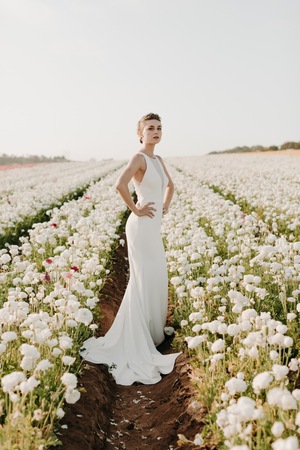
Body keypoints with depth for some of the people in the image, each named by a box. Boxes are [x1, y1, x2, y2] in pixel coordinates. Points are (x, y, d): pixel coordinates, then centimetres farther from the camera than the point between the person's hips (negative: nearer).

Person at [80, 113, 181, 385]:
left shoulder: (158, 160, 13)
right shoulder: (138, 158, -14)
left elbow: (170, 184, 30)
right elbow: (120, 185, -32)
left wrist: (165, 207, 16)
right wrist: (135, 209, -21)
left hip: (155, 227, 9)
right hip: (142, 227, -9)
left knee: (157, 279, 14)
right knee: (142, 281, -3)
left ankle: (152, 331, 30)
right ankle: (135, 342, 9)